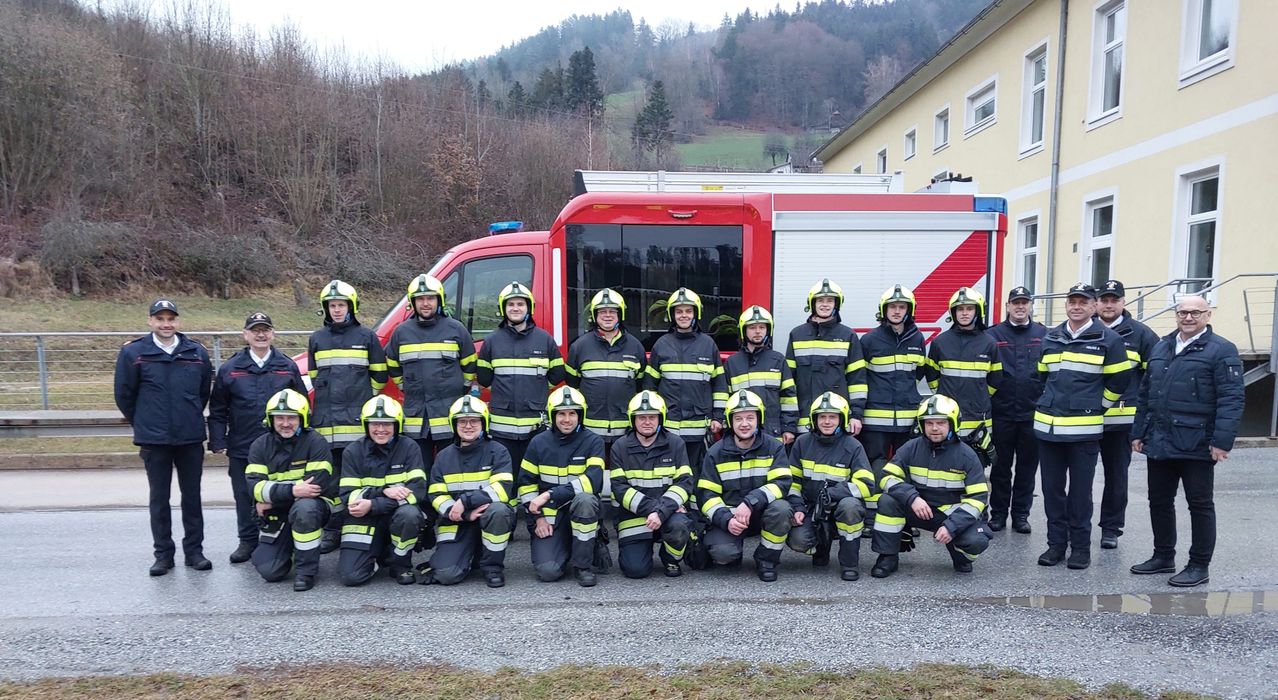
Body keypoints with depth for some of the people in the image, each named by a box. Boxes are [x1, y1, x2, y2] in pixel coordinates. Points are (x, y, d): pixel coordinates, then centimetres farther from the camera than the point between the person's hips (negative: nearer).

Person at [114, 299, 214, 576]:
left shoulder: (197, 353, 3)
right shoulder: (133, 353, -2)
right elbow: (124, 395, 5)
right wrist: (144, 425, 11)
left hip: (191, 439, 1)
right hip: (154, 440, -1)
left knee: (192, 497, 8)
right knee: (159, 499, 8)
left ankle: (194, 550, 18)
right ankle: (163, 554, 18)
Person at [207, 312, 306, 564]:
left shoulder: (287, 367, 5)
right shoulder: (230, 368, 5)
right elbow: (217, 411, 6)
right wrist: (219, 444, 0)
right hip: (241, 449, 1)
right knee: (245, 497, 10)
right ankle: (248, 541, 25)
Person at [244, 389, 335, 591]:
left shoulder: (315, 443, -12)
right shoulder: (260, 445, 1)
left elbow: (316, 486, -20)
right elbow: (255, 486, -12)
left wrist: (271, 498, -15)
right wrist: (292, 490, -28)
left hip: (312, 505, -3)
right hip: (276, 515, 4)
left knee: (303, 508, -39)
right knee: (269, 571, -9)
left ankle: (306, 570, -19)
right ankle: (287, 547, 28)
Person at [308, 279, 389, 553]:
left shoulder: (366, 336, 4)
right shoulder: (316, 339, 13)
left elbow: (379, 374, 10)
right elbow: (313, 377, 22)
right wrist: (332, 398, 15)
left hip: (358, 421, -3)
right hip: (326, 422, 3)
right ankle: (332, 531, 14)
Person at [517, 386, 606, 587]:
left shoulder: (593, 442, -6)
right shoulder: (538, 443, 3)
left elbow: (593, 481, -19)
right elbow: (526, 483, 7)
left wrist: (551, 494, -23)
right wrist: (538, 517, -4)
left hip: (582, 512, -1)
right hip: (549, 517, 1)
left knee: (585, 499, -37)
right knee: (548, 571, -20)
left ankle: (582, 564, -16)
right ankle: (565, 548, 18)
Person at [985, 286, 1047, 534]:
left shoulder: (1044, 335, 4)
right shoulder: (993, 335, 1)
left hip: (1033, 414, 1)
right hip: (1002, 413, -1)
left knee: (1027, 466, 10)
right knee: (1001, 465, 9)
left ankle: (1021, 514, 22)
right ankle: (998, 513, 20)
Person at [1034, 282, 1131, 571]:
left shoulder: (1108, 339, -2)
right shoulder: (1050, 338, 11)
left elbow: (1119, 379, 2)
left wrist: (1097, 406, 4)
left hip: (1085, 428, -4)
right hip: (1048, 425, 4)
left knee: (1080, 490, 3)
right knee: (1052, 488, 9)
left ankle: (1081, 546, 15)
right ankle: (1056, 543, 19)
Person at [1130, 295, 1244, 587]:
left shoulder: (1221, 350, -6)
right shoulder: (1161, 348, 14)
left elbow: (1231, 399, -13)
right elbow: (1145, 393, 17)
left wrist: (1222, 441, -20)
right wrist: (1139, 432, 13)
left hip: (1196, 444, -6)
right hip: (1159, 442, 7)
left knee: (1200, 504, 5)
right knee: (1159, 501, 14)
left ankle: (1200, 566, 16)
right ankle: (1163, 557, 28)